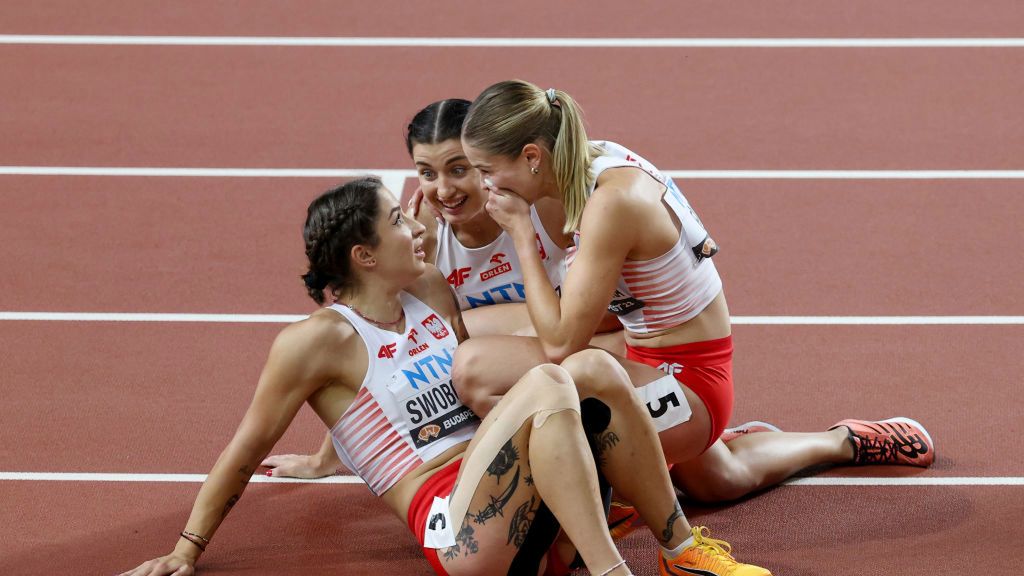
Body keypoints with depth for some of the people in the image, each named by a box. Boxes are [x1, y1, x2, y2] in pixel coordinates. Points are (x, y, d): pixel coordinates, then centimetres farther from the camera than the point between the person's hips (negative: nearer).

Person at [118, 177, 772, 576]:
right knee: (548, 385, -28)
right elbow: (247, 450, 3)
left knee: (595, 367, -15)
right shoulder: (317, 341, -3)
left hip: (523, 503, 8)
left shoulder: (433, 292, 20)